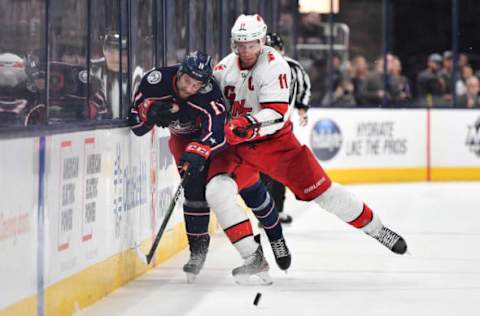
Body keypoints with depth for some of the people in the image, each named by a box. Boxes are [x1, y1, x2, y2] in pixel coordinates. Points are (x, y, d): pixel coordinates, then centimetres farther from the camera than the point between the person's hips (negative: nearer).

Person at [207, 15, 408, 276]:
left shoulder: (274, 65, -16)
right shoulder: (223, 69, -2)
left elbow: (276, 114, -25)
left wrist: (249, 124, -42)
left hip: (275, 141, -3)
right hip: (235, 147, 3)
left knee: (320, 189, -3)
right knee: (217, 192, -22)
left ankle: (375, 229, 16)